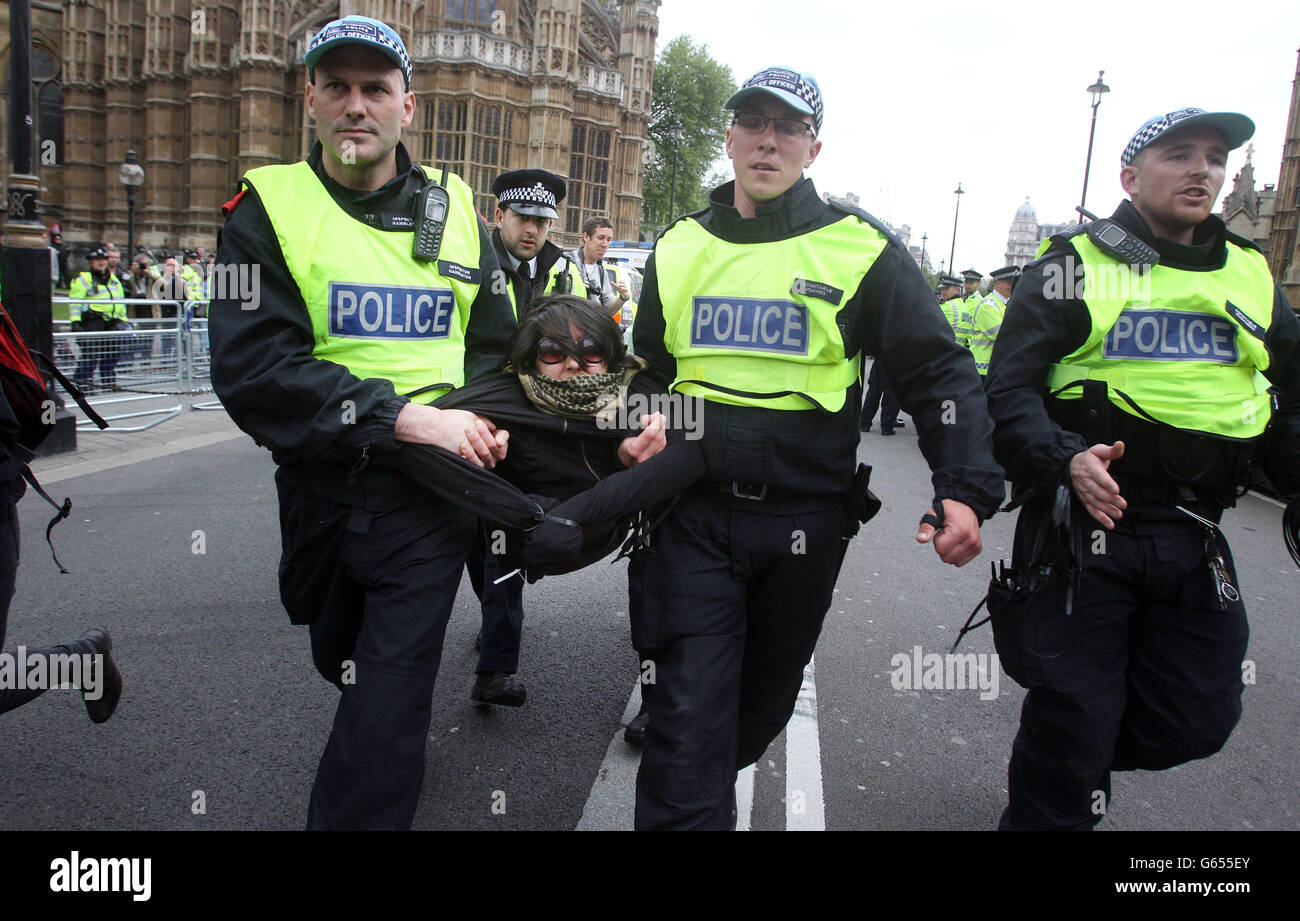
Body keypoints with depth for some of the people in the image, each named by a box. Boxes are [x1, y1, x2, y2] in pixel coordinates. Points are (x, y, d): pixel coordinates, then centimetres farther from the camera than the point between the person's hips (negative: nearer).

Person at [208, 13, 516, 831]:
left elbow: (497, 344, 13)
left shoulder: (456, 208, 4)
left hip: (433, 494, -1)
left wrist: (488, 418, -8)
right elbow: (250, 366, -16)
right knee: (344, 663, 24)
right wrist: (405, 416, -24)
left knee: (388, 708, -4)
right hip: (322, 492, 1)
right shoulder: (270, 207, -3)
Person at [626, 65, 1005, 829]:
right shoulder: (680, 249, 7)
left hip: (804, 521, 0)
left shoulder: (862, 249, -3)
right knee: (689, 716, -5)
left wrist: (968, 490, -15)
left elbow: (941, 375, -4)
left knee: (764, 700, 19)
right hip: (695, 515, 1)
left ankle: (711, 782, 48)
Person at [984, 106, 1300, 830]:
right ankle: (1041, 809, 24)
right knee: (1074, 717, -1)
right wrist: (1064, 460, -27)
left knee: (1199, 717, 11)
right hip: (1085, 521, -5)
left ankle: (1076, 762, 37)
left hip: (1194, 538, 6)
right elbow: (1009, 389, -9)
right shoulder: (1077, 265, -1)